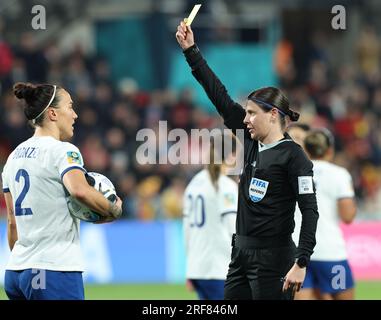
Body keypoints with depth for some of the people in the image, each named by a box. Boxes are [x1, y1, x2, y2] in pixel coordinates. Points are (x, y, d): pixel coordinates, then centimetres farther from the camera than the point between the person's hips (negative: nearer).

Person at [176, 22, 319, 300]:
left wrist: (301, 263, -23)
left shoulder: (293, 156, -11)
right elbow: (220, 98, 13)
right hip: (241, 253, 8)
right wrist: (191, 50, 13)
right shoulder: (252, 143, 10)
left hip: (272, 258, -8)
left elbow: (310, 211, -15)